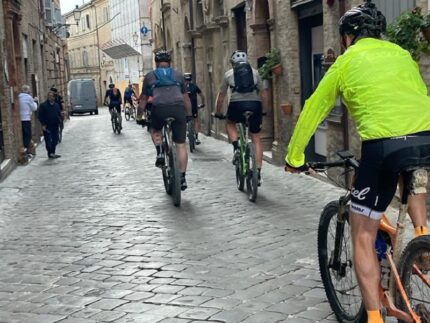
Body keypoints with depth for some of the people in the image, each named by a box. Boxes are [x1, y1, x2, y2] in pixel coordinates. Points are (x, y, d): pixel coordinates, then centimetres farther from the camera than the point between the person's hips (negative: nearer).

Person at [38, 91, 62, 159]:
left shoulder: (57, 105, 12)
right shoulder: (43, 105, -4)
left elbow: (59, 114, 19)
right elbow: (40, 116, -6)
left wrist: (58, 121, 1)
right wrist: (43, 124, -12)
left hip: (55, 126, 5)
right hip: (47, 126, -5)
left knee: (55, 140, 8)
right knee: (48, 140, -5)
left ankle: (53, 153, 19)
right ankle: (50, 153, 0)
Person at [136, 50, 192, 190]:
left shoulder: (149, 76, 20)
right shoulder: (178, 75, 23)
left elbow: (143, 99, 21)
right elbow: (186, 97, 26)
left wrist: (139, 117, 30)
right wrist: (189, 114, 35)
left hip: (159, 109, -1)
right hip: (178, 109, 1)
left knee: (155, 131, 31)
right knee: (181, 144, 7)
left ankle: (160, 153, 8)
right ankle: (182, 178, 7)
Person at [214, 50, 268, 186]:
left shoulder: (229, 74, 15)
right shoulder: (254, 72, 19)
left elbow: (221, 96, 19)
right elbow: (263, 94, 20)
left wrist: (218, 113, 31)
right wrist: (263, 111, 32)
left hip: (237, 105, -1)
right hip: (255, 105, 2)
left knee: (230, 123, 31)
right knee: (256, 139, 12)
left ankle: (236, 148, 5)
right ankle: (258, 173, 8)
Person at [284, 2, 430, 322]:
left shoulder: (347, 60, 16)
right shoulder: (401, 54, 25)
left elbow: (313, 111, 19)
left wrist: (294, 157, 30)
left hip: (384, 145, -4)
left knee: (363, 237, 9)